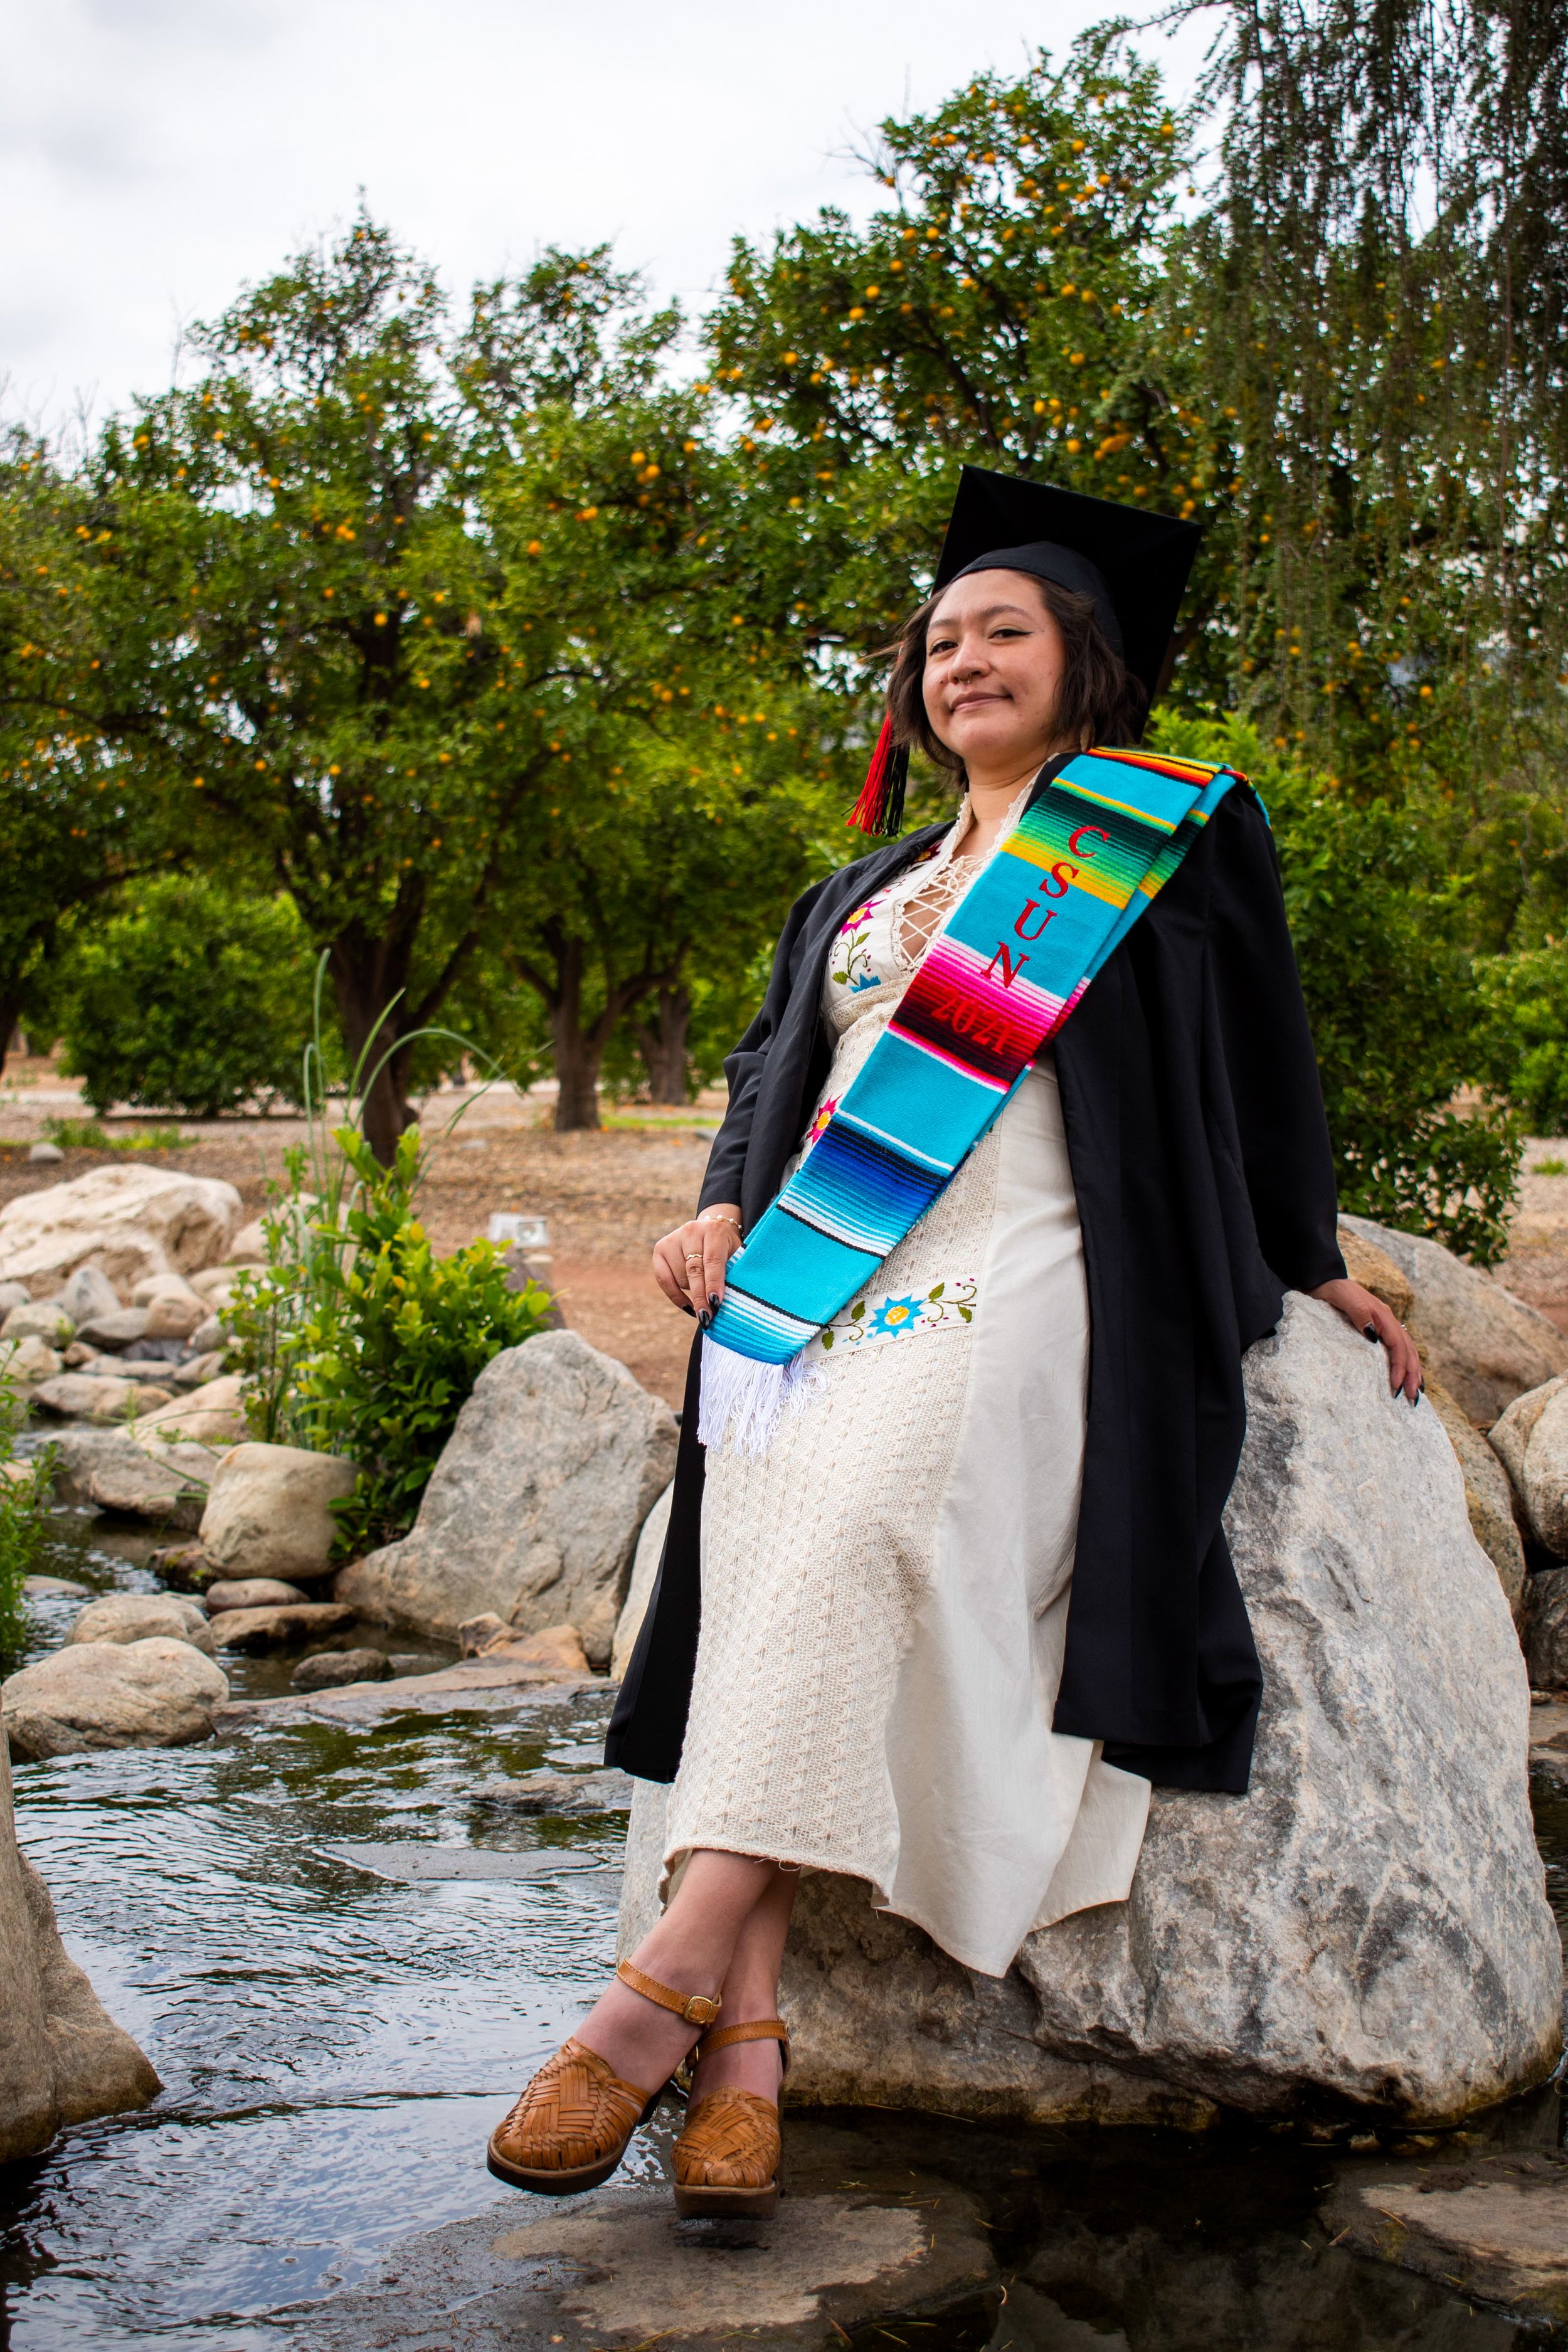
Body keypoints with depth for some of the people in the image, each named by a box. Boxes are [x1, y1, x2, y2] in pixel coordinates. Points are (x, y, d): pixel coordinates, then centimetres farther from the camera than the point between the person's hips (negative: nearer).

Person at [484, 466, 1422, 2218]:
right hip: (820, 1279, 5)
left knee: (853, 1541, -31)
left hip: (1014, 1277, -5)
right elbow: (772, 1056, 27)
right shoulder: (865, 890, 30)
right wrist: (725, 1205, 8)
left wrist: (1309, 1262, 18)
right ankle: (746, 2036, -30)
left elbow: (1263, 1058, 17)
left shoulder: (1169, 834, 16)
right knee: (759, 1554, -23)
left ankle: (665, 1988, -38)